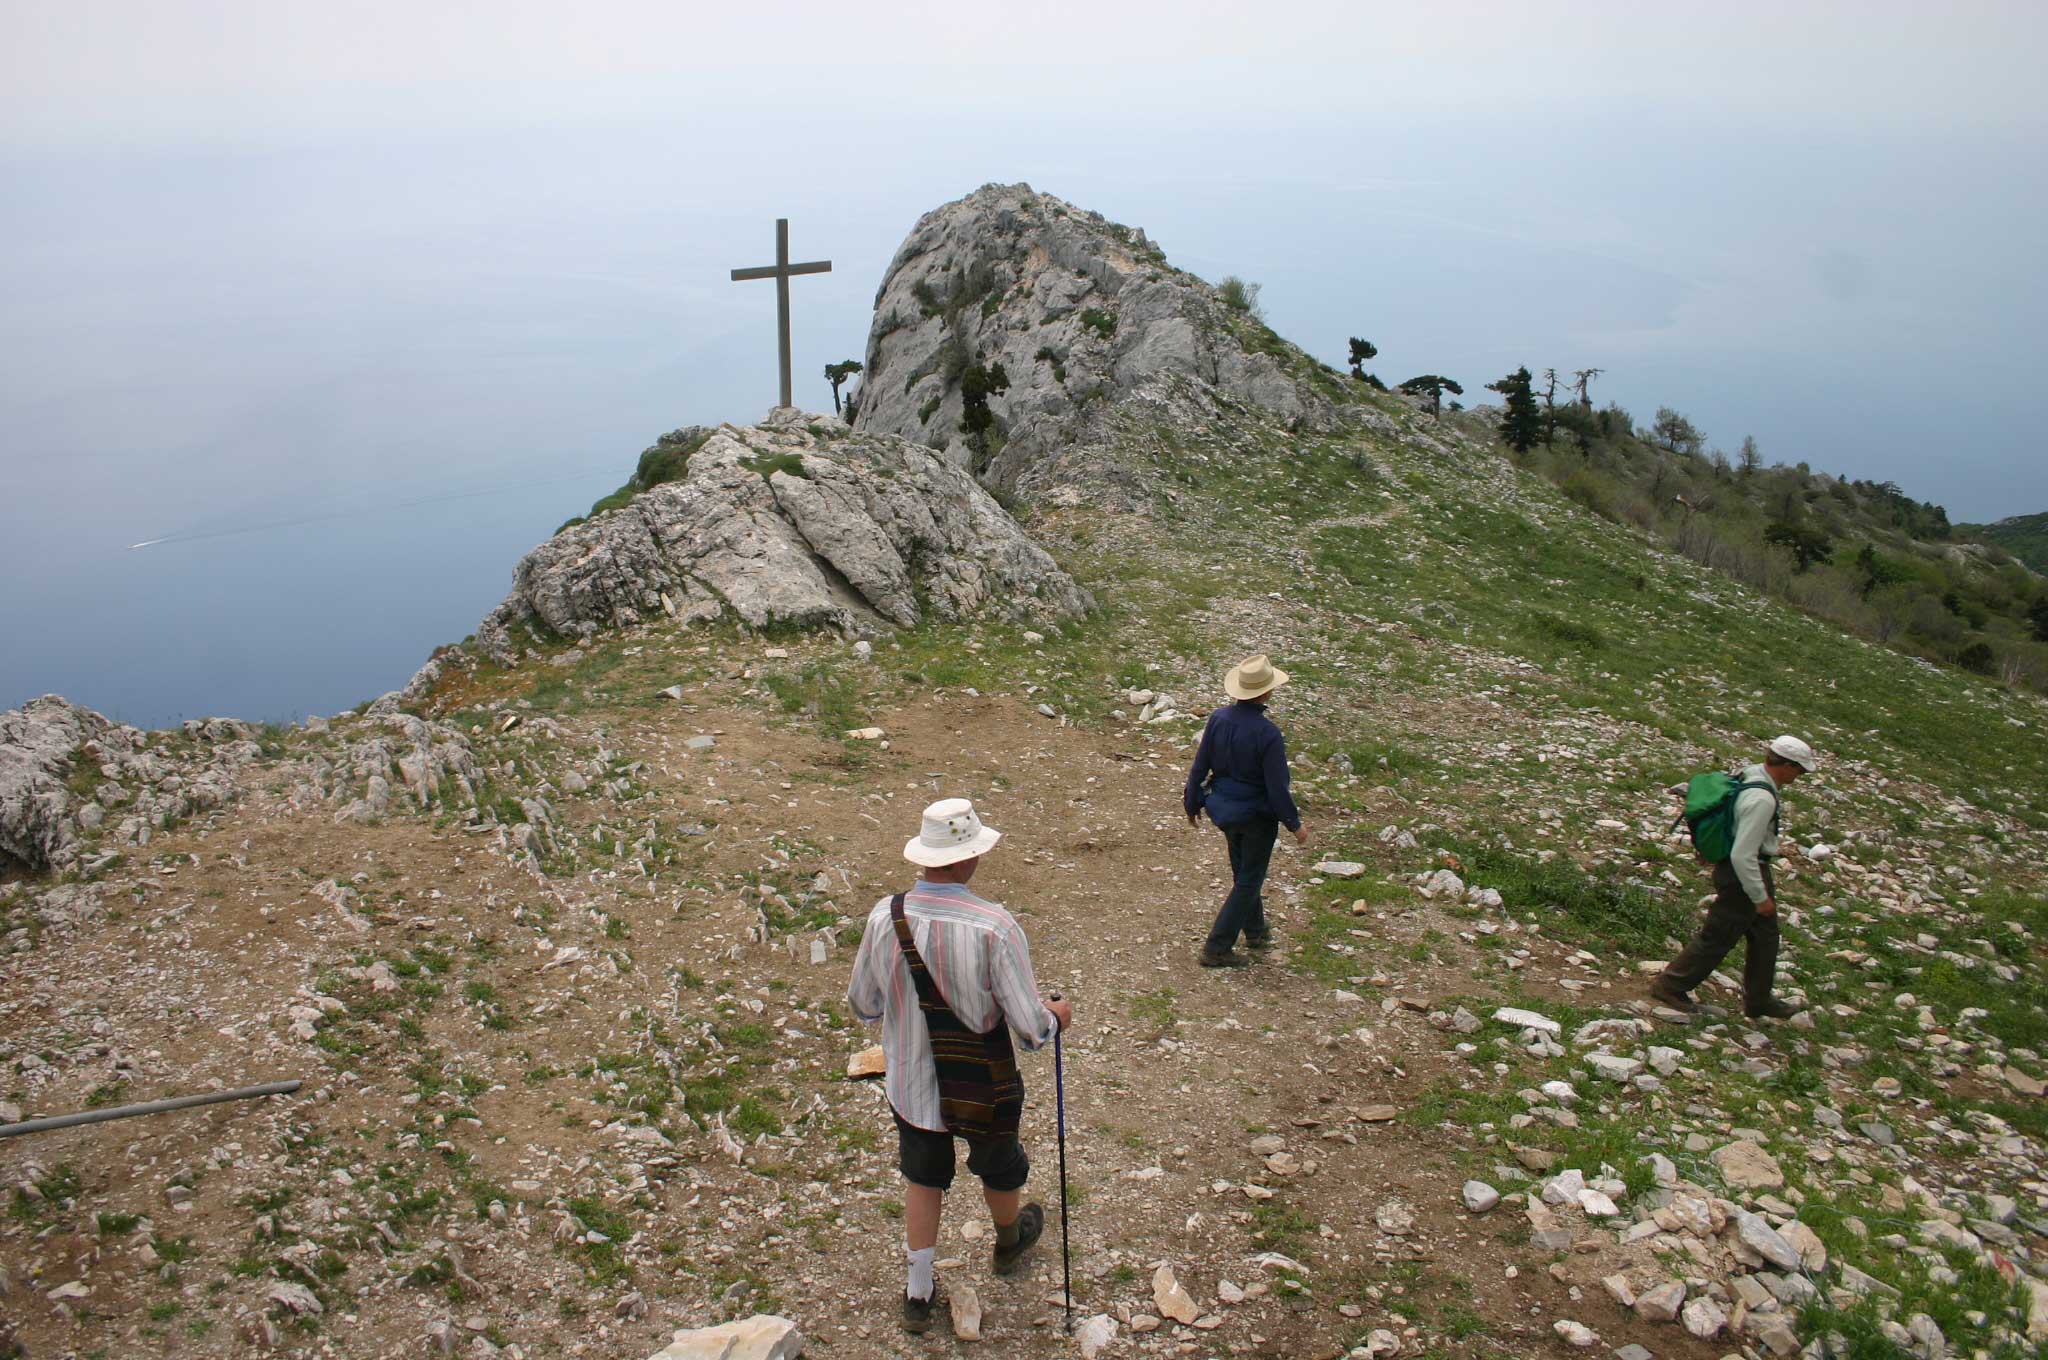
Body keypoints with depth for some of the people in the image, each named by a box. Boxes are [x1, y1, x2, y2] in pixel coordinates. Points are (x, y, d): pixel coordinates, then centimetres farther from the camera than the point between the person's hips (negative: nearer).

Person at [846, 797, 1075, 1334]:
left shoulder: (885, 916, -18)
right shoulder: (994, 927, -29)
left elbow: (864, 1007, -2)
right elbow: (1031, 1031, -22)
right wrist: (1056, 1017, 1)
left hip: (909, 1083, 2)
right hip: (983, 1087, -2)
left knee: (923, 1179, 26)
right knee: (999, 1168, 28)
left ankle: (918, 1294, 38)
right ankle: (1009, 1242, 57)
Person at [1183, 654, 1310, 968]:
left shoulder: (1219, 718, -10)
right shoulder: (1268, 734, -26)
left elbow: (1200, 766, -1)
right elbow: (1277, 787, -20)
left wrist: (1192, 803, 14)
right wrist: (1295, 824, -7)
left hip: (1223, 809, 6)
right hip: (1257, 815, -6)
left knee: (1243, 873, 26)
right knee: (1248, 881, 9)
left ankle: (1255, 930, 46)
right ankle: (1216, 948, 9)